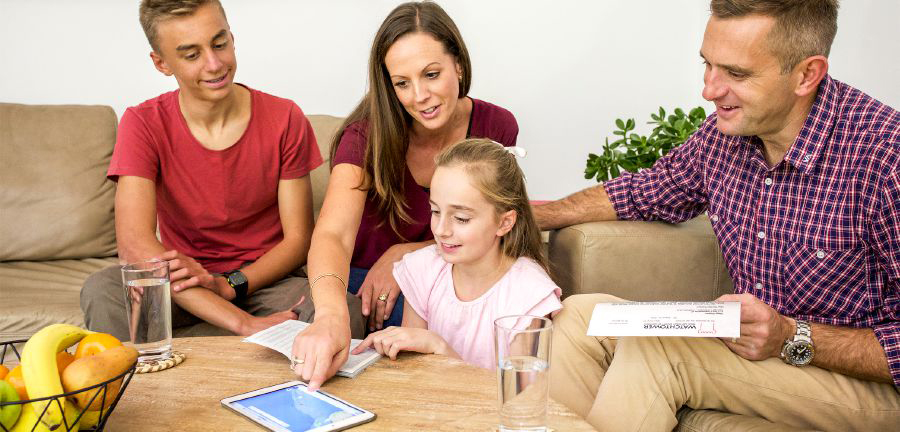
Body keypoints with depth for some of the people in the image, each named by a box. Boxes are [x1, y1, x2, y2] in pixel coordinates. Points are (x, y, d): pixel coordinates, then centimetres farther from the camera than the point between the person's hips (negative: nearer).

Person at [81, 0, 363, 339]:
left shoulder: (284, 119, -5)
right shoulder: (143, 125, -9)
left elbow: (298, 239, -3)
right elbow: (134, 244, -22)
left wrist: (229, 285, -24)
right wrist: (244, 324, -33)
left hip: (264, 282, 1)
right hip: (182, 285, -1)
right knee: (101, 290, -33)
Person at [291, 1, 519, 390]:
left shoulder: (495, 128, -10)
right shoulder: (366, 135, -20)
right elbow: (333, 234, -36)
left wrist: (402, 255, -21)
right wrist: (331, 313, -58)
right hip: (365, 276, -2)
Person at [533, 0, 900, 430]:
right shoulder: (726, 131, -4)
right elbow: (645, 191, 16)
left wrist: (793, 339, -27)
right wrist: (532, 213, 7)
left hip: (863, 379, -7)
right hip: (749, 343, 7)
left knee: (655, 346, -28)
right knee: (581, 313, -5)